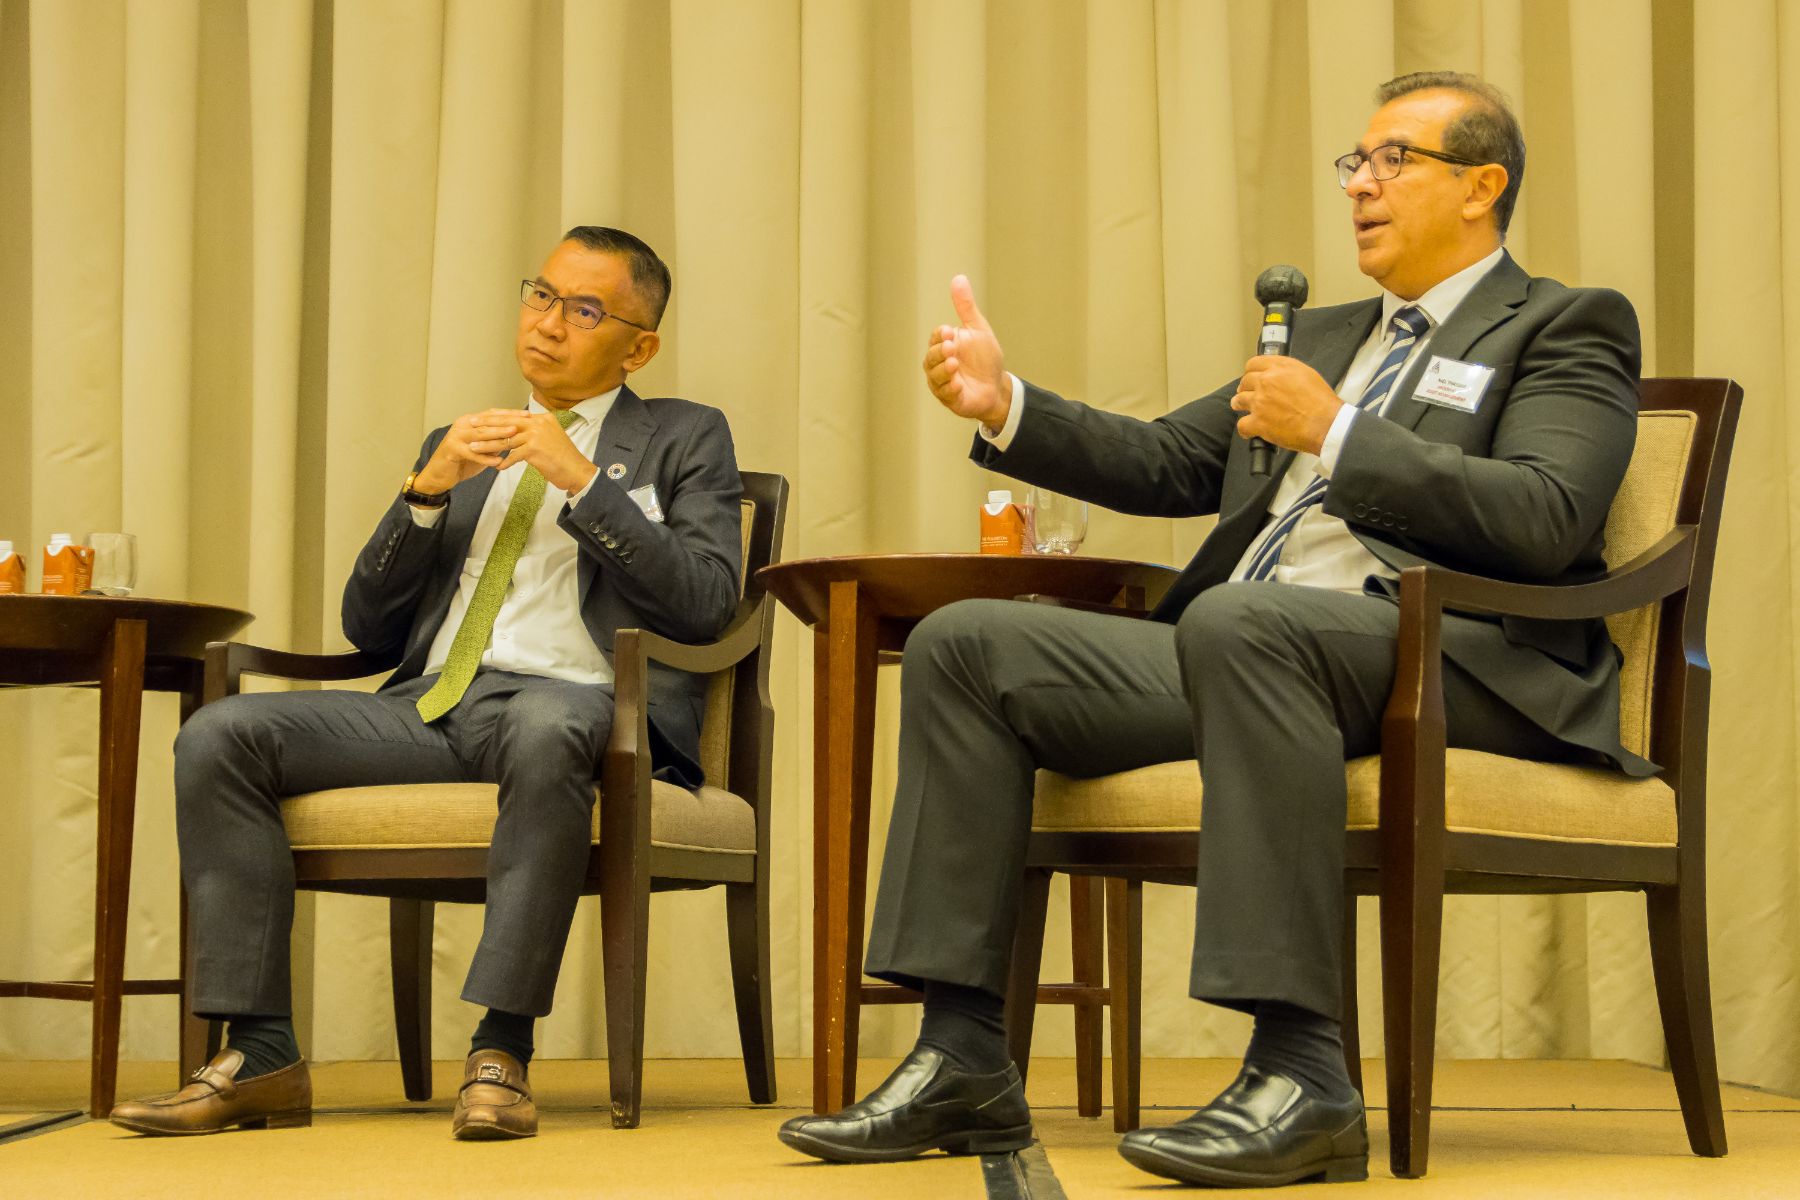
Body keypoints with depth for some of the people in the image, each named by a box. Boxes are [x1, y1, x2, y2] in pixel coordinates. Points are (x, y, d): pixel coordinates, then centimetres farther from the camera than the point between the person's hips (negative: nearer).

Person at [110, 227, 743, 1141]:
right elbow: (368, 627, 19)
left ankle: (500, 1054, -37)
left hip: (569, 698, -5)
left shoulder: (685, 439, 16)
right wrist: (426, 491, 4)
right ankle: (258, 1057, -20)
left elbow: (705, 603, -2)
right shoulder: (459, 449, 27)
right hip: (429, 704, 5)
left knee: (545, 732, -42)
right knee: (218, 738, -19)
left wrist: (580, 480, -7)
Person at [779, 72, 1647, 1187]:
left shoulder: (1567, 329, 7)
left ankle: (1301, 1069, -39)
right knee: (964, 643, -5)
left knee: (1239, 622, -39)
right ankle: (964, 1060, -11)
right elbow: (1164, 464, 28)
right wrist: (1008, 405, 12)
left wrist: (1334, 434, -12)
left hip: (1454, 663, -8)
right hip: (1237, 652, 8)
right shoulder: (1326, 334, 31)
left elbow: (1545, 522, -11)